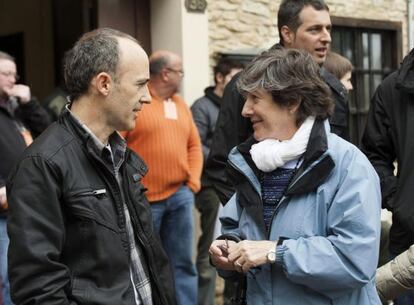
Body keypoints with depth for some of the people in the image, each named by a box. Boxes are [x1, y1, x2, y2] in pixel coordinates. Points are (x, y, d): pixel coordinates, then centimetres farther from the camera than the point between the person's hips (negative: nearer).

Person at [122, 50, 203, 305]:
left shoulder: (181, 105, 14)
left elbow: (194, 146, 18)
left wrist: (193, 182, 6)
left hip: (180, 196, 6)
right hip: (143, 199, -6)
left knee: (182, 264, 10)